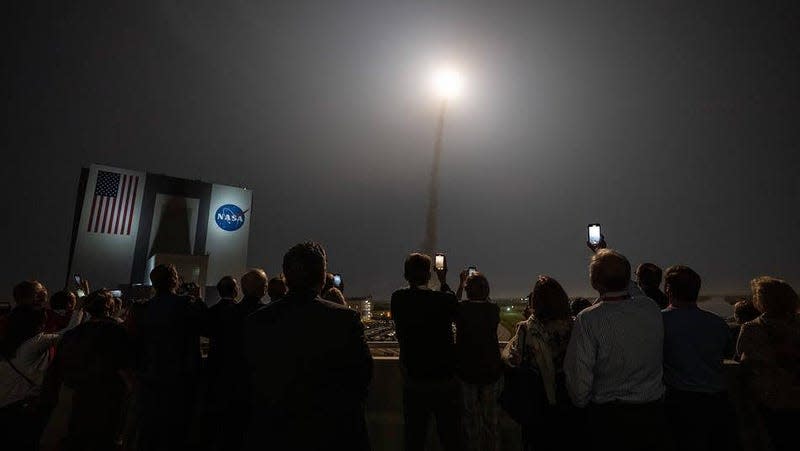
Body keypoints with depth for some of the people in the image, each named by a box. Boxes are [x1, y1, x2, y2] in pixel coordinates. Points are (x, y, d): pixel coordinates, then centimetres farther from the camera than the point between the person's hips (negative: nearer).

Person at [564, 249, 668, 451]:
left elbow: (579, 375, -19)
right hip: (653, 412, 4)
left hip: (608, 417, -4)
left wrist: (581, 402, 1)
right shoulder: (652, 308, -10)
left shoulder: (588, 319, -23)